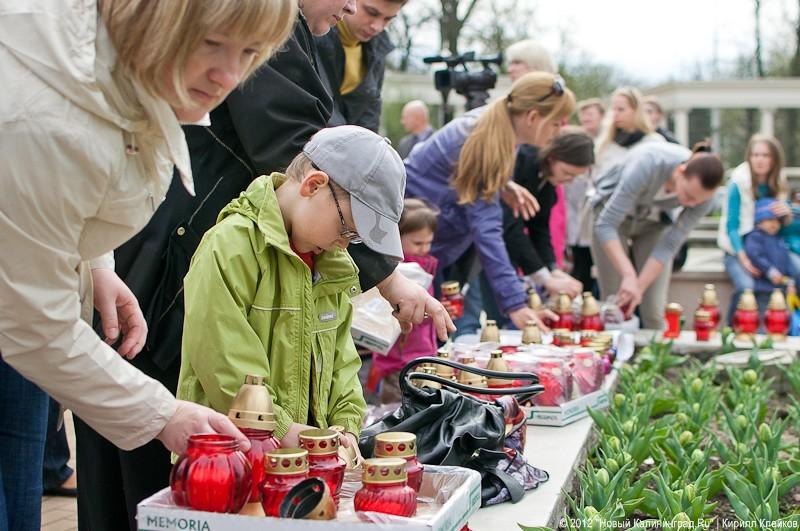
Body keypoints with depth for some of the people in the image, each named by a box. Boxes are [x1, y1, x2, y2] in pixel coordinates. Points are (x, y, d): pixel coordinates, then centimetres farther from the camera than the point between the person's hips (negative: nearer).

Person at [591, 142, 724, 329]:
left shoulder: (704, 195, -25)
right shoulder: (647, 164, -38)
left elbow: (669, 246, -19)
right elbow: (606, 225, -36)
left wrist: (640, 287, -27)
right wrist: (629, 276, -44)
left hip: (654, 221, 3)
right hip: (612, 212, -3)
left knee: (654, 312, -5)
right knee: (616, 306, -8)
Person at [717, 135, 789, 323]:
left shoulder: (778, 183, 7)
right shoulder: (738, 184, -8)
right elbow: (731, 226, -8)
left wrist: (787, 212, -10)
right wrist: (743, 258, -20)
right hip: (738, 250, -4)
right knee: (746, 286, -32)